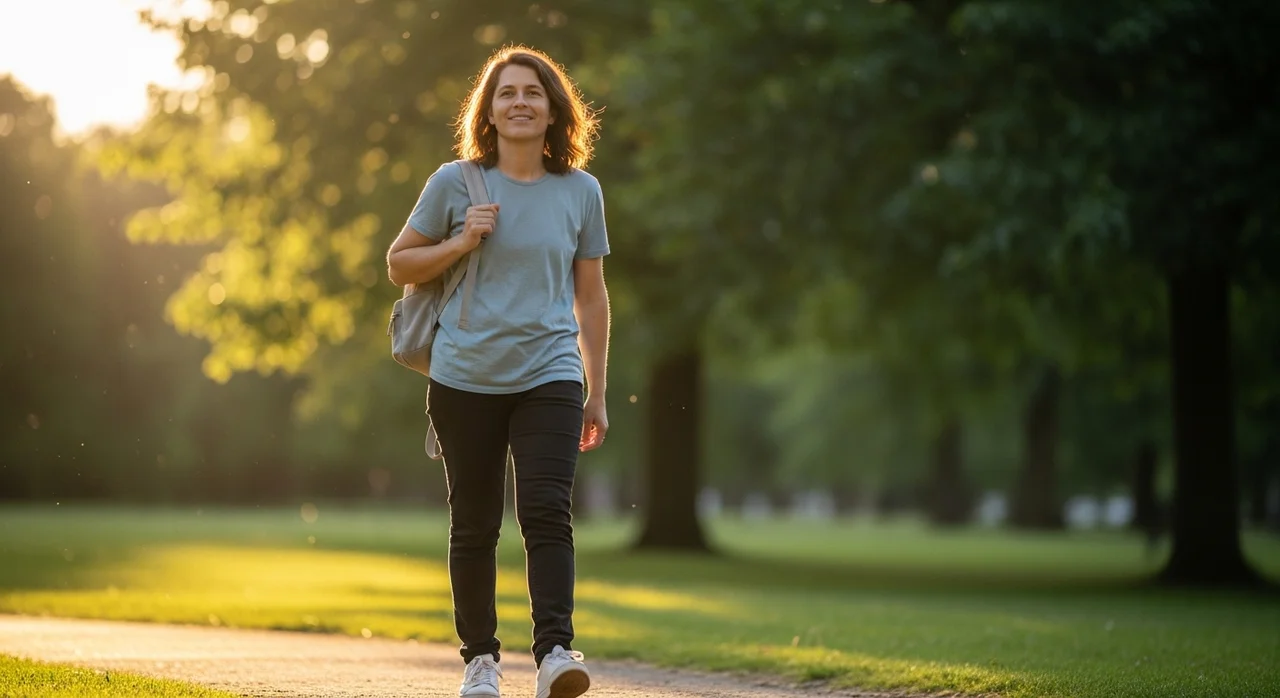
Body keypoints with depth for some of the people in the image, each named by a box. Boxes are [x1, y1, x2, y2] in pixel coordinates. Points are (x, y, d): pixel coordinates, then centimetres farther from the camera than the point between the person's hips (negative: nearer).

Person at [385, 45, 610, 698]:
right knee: (474, 524, 6)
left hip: (550, 376, 0)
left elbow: (591, 296, 12)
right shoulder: (455, 183, 2)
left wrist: (596, 394, 12)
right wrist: (462, 243, -9)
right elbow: (399, 264, 9)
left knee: (547, 512, -15)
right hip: (465, 376, 0)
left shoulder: (580, 191, 7)